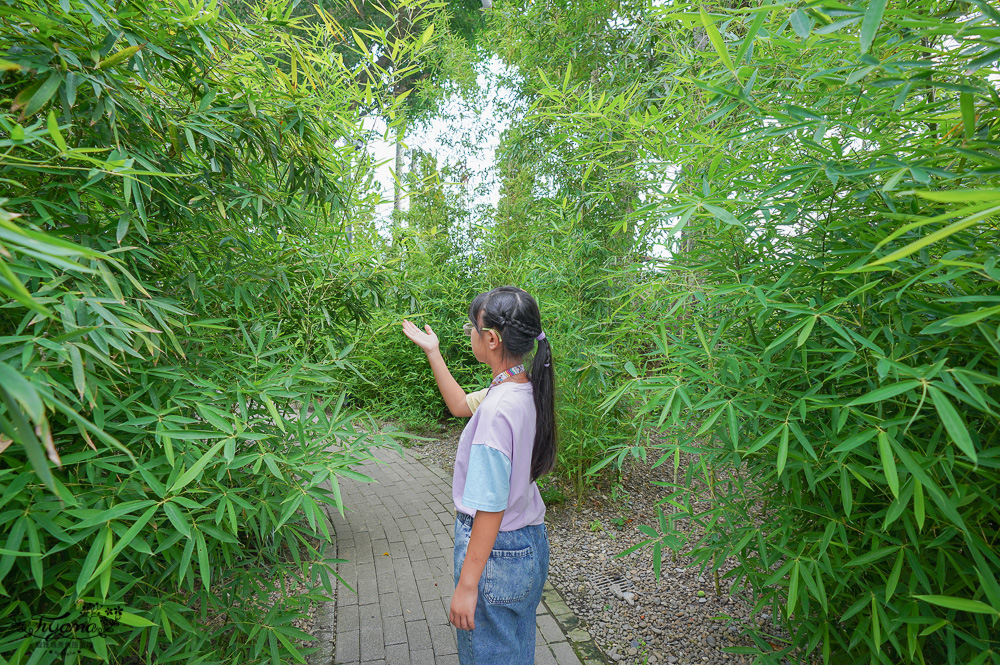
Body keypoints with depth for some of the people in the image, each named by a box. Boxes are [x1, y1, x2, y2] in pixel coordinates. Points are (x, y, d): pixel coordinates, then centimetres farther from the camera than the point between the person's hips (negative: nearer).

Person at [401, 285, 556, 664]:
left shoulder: (498, 409, -31)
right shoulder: (527, 391, -5)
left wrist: (466, 586, -15)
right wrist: (433, 352, 13)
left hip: (496, 552, -7)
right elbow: (460, 405, 12)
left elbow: (491, 508, -26)